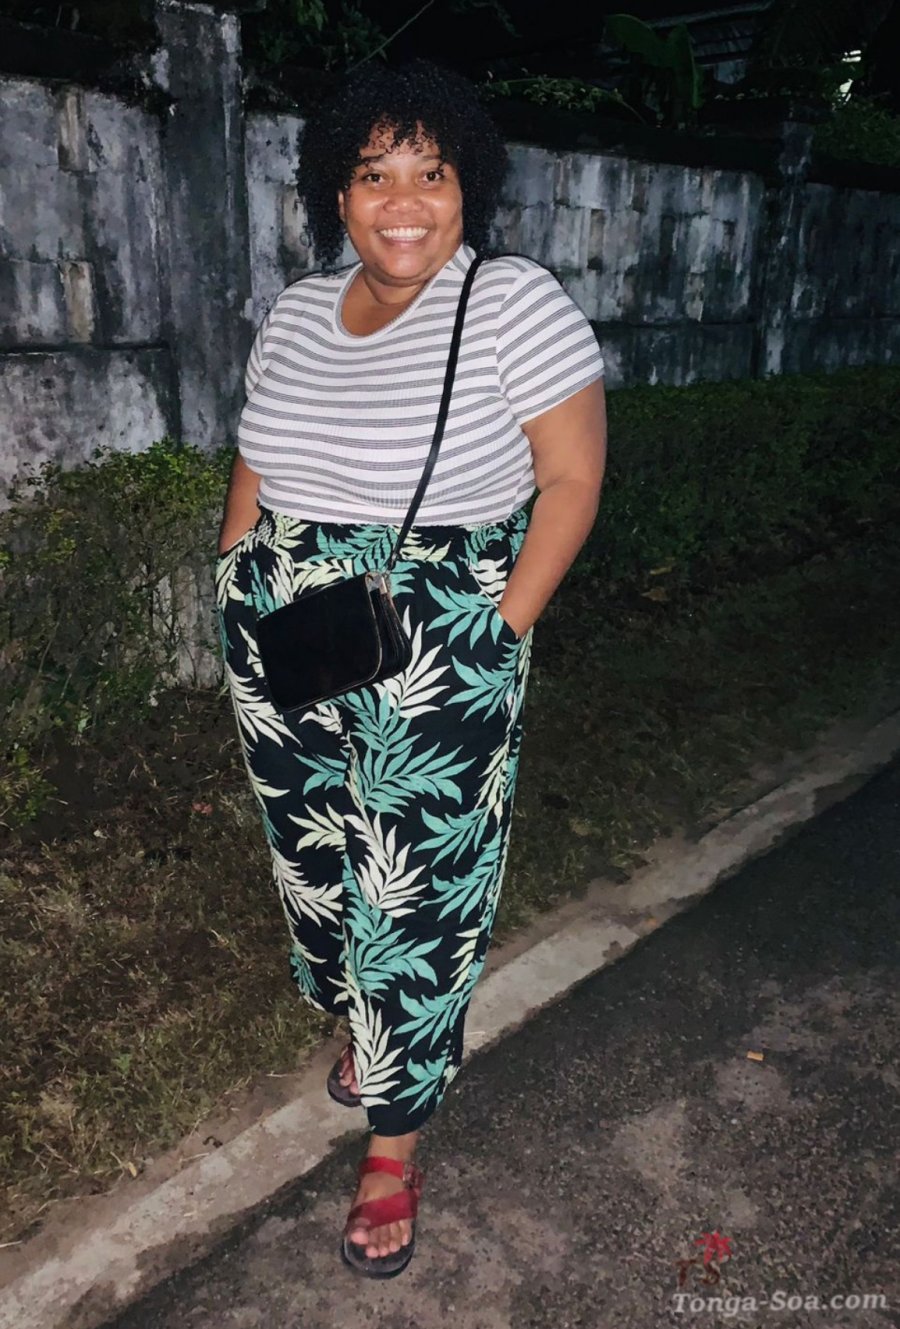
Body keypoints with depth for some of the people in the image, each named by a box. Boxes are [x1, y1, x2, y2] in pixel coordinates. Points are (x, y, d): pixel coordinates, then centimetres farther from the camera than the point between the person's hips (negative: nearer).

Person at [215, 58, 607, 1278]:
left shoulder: (518, 303, -11)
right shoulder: (298, 311, 7)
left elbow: (571, 476, -11)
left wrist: (500, 633, -15)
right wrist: (238, 582, 8)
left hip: (436, 665, -5)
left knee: (417, 896, 3)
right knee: (315, 855, 19)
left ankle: (394, 1142, 25)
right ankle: (368, 1019, 50)